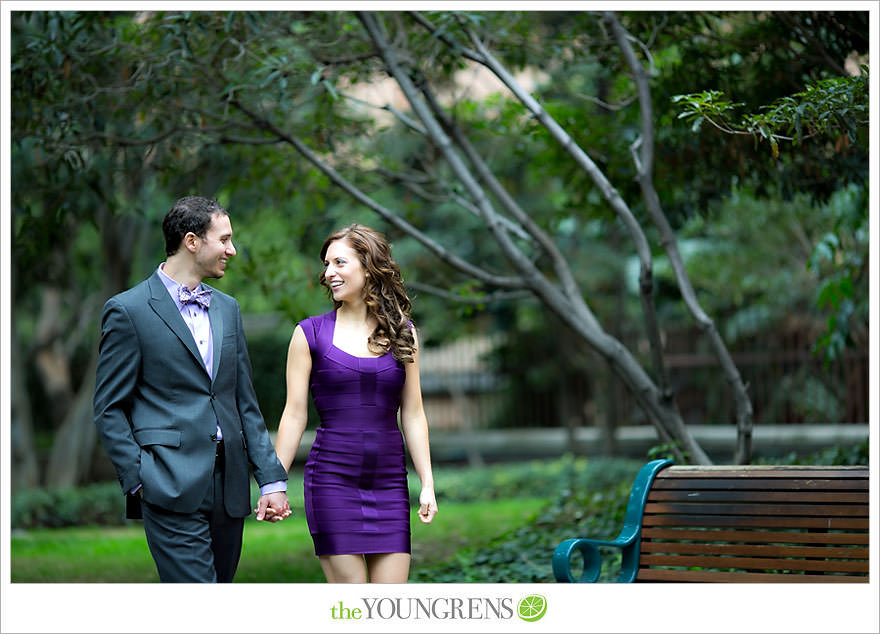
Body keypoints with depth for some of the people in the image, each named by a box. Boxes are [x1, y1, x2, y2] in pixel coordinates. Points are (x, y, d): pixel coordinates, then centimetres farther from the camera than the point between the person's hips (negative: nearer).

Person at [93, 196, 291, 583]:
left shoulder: (227, 309, 17)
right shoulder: (128, 311, -2)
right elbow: (109, 410, -2)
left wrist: (272, 478, 11)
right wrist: (139, 480, -10)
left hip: (229, 490, 7)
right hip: (172, 489, -7)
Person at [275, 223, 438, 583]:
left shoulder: (402, 334, 8)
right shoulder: (310, 334, 2)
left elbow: (413, 415, 10)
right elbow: (295, 414, 2)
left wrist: (427, 484, 5)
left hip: (389, 482, 2)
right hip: (332, 478, -2)